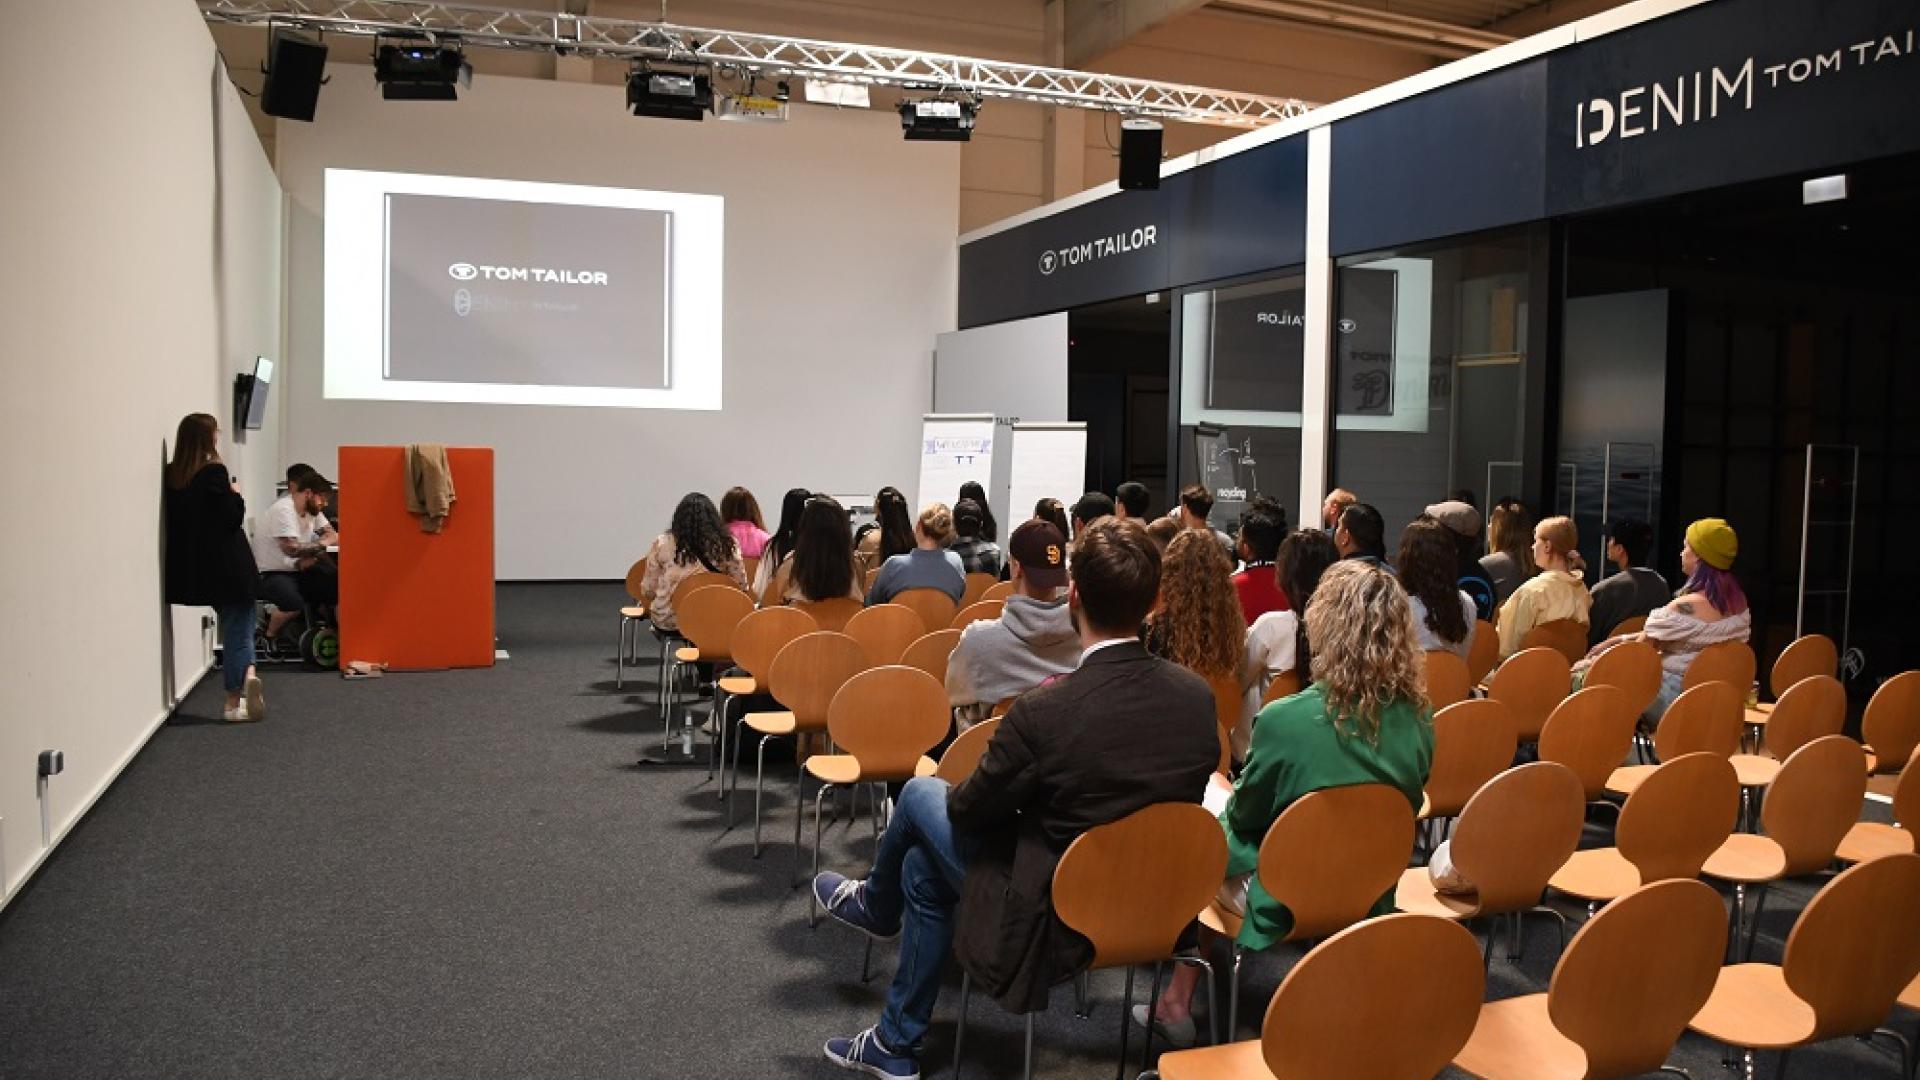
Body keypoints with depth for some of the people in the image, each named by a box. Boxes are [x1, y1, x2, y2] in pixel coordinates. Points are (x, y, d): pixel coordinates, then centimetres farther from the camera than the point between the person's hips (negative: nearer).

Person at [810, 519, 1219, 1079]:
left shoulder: (1045, 709, -29)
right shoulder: (1198, 696, -12)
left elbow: (967, 811, -12)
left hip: (1055, 924, -6)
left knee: (922, 793, 17)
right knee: (922, 866, 24)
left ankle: (876, 905, 48)